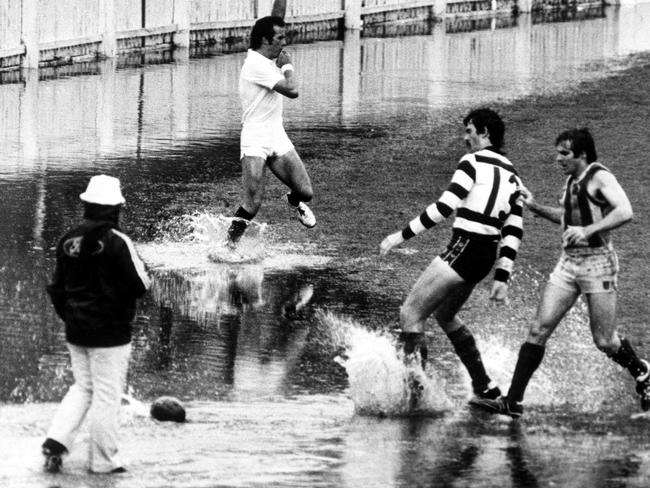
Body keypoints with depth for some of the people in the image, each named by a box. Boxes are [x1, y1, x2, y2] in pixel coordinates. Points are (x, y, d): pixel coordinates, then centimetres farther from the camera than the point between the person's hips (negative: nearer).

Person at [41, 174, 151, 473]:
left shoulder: (68, 241, 2)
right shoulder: (117, 242, -17)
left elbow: (56, 287, 10)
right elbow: (140, 286, -15)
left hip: (76, 331, 6)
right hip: (110, 331, -6)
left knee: (82, 387, 19)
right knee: (107, 394, 4)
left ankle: (56, 442, 3)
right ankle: (104, 460, 10)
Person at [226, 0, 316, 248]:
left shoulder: (269, 57, 8)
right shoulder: (257, 65, -17)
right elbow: (291, 90, -21)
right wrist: (287, 66, -5)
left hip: (278, 139, 8)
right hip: (255, 141, -8)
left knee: (306, 192, 1)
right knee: (252, 205, -17)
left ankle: (295, 201, 35)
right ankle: (228, 244, -1)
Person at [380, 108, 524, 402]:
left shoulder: (473, 163, -7)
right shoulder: (511, 176, 15)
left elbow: (444, 207, -16)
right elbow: (514, 232, 11)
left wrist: (402, 236, -12)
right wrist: (501, 278, 11)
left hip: (463, 250, -9)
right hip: (488, 256, 9)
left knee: (411, 313, -3)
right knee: (444, 314, 27)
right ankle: (483, 386, 27)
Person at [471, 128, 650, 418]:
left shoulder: (599, 178, -11)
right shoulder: (571, 181, 13)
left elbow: (625, 212, -24)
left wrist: (588, 230, -30)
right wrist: (536, 208, 16)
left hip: (597, 262, -7)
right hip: (568, 262, 7)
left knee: (604, 341, -1)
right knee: (539, 330, -3)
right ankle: (513, 401, -5)